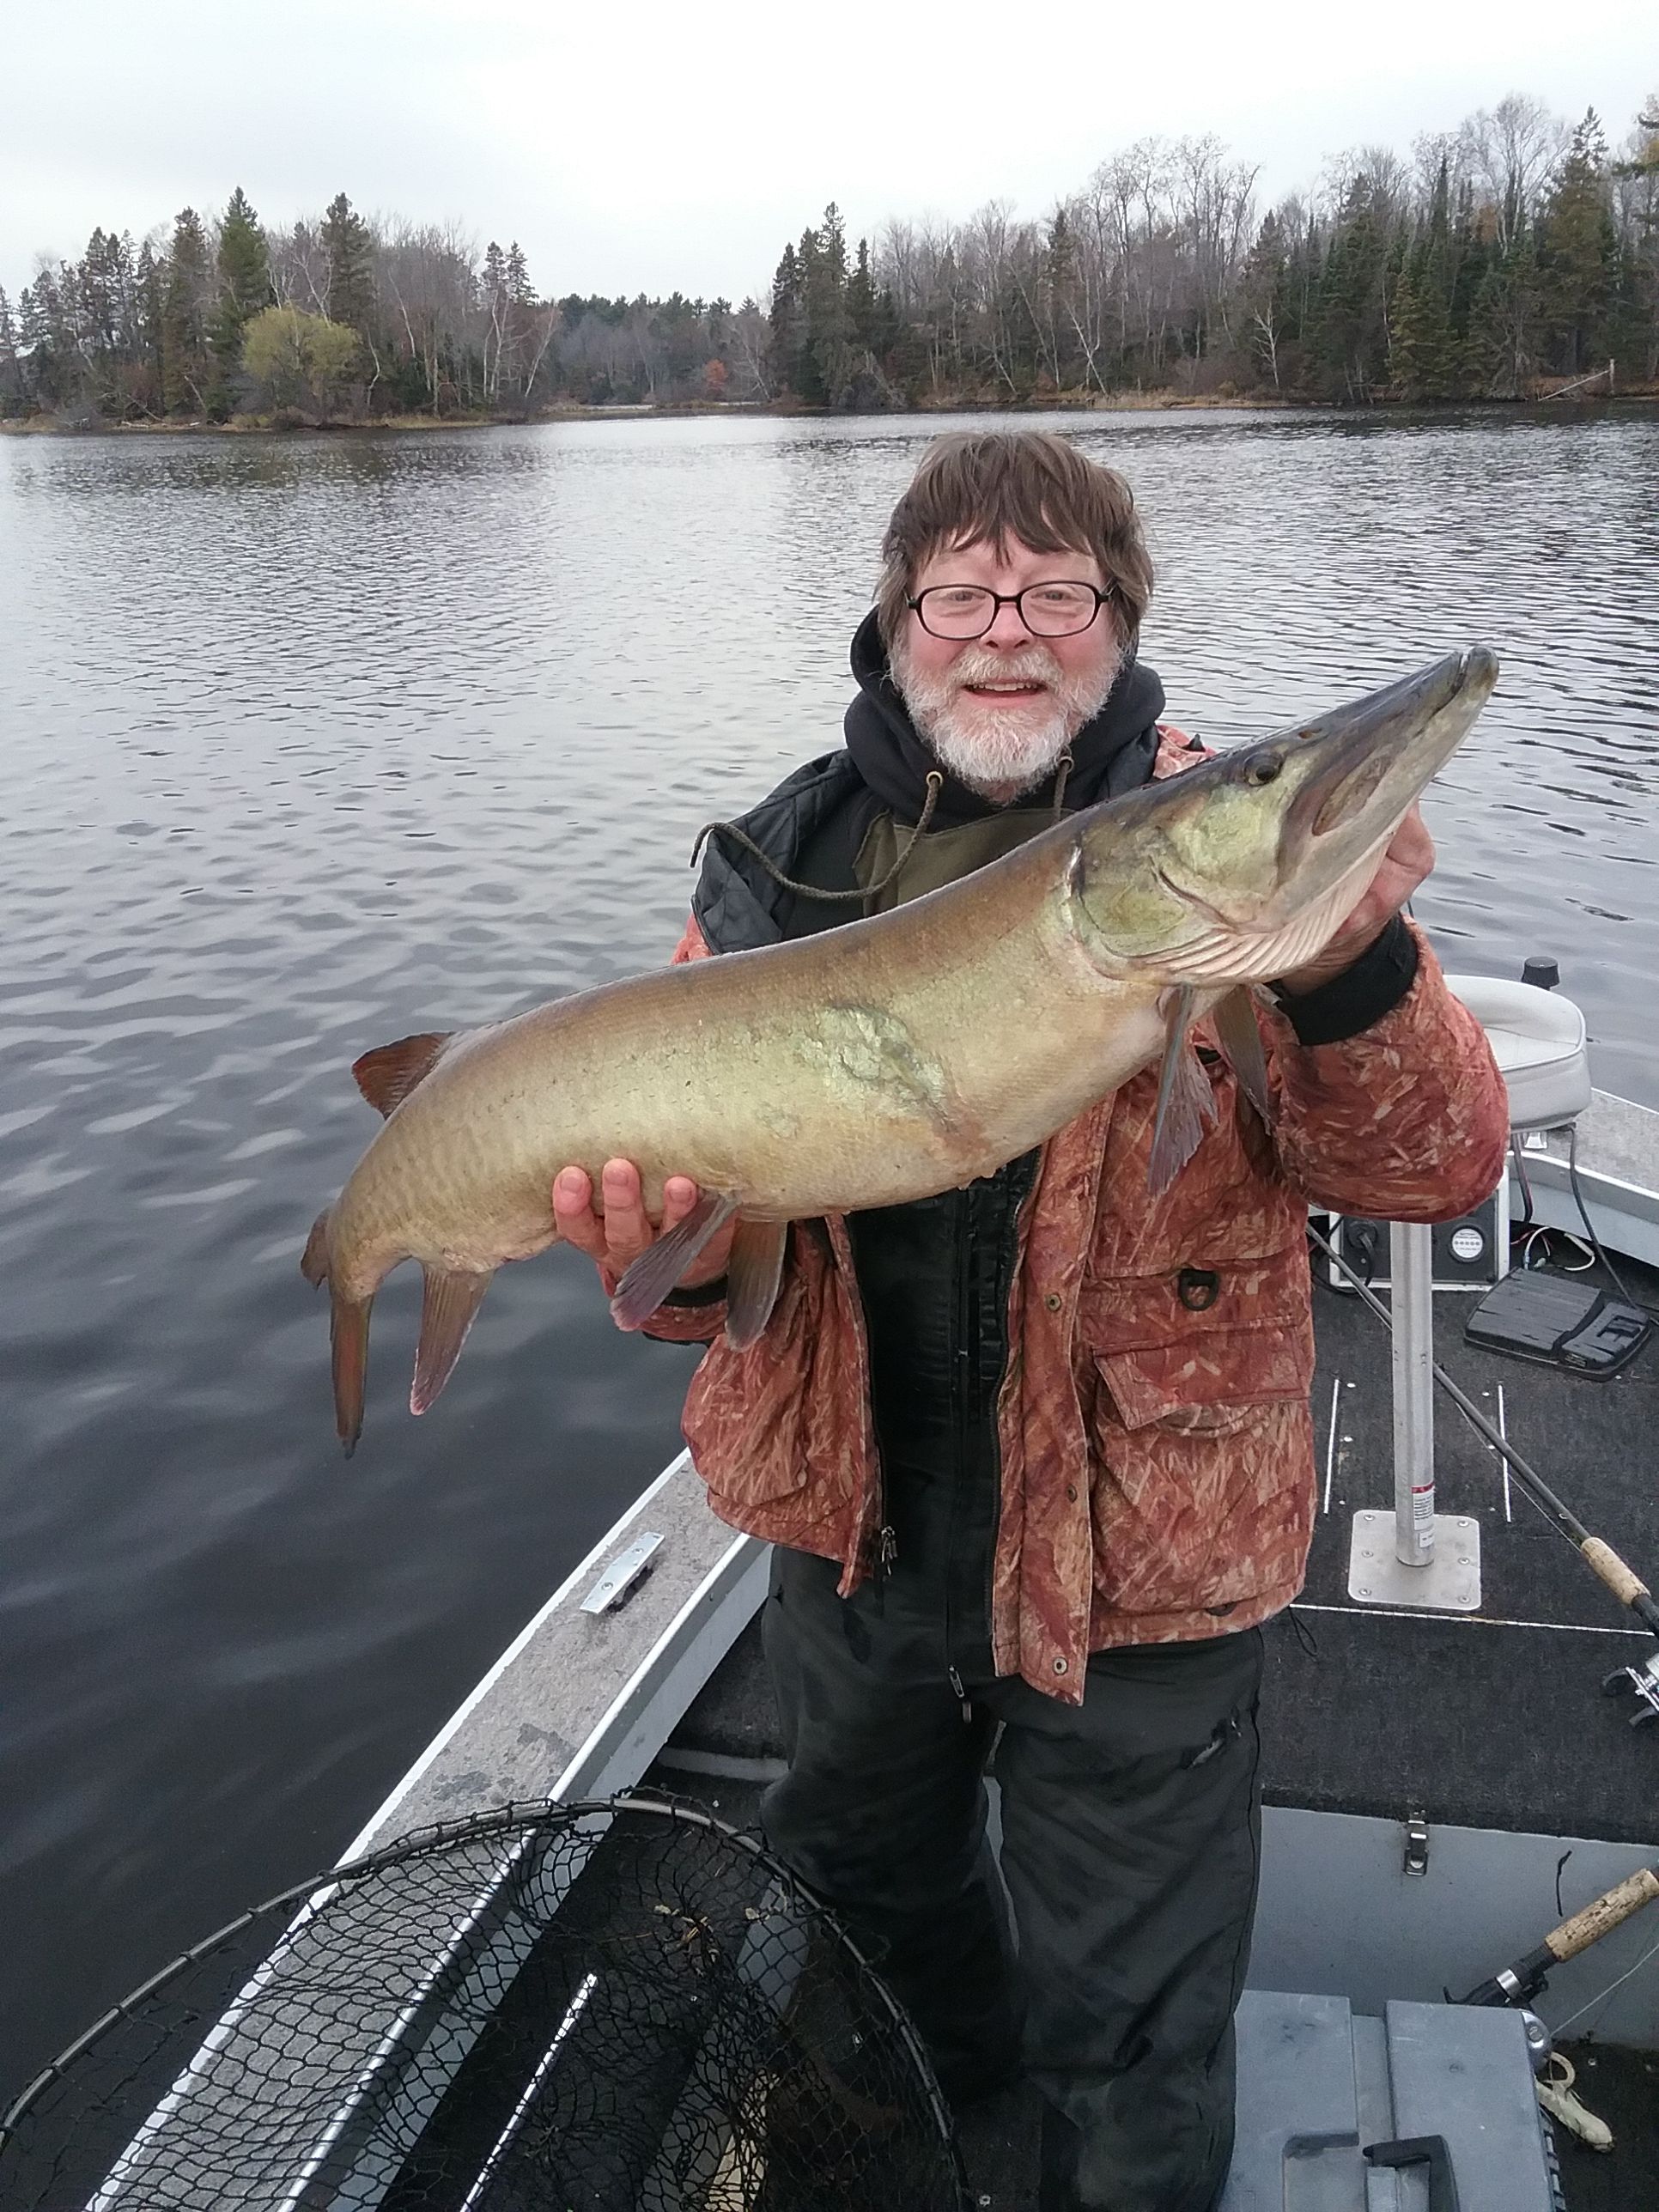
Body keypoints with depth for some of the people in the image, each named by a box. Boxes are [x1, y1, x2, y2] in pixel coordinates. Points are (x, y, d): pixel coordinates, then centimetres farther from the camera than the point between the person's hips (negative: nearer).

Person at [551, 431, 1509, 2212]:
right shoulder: (784, 862, -4)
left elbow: (1436, 1172, -20)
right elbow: (685, 1124, -3)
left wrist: (1350, 972, -39)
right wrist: (676, 1239, -26)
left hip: (1134, 1558, -4)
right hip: (851, 1523, 5)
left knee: (1127, 2024, 16)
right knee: (867, 1874, 32)